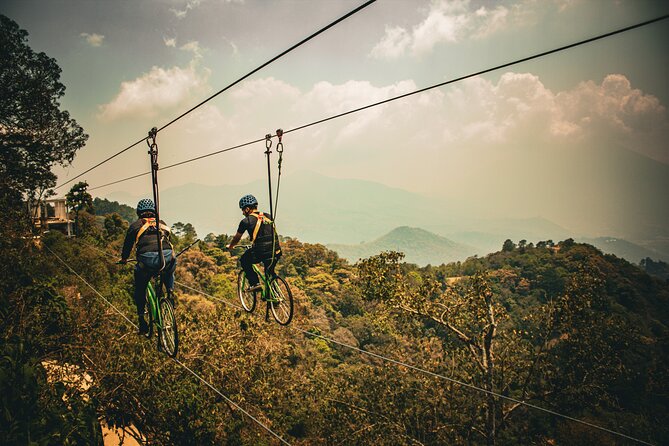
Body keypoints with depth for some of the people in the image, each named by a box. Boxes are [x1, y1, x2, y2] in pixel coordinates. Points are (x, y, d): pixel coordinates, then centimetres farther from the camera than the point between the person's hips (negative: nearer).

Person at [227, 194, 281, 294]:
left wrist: (230, 246, 38)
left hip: (261, 252, -5)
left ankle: (255, 283, 11)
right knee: (269, 273, 27)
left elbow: (237, 238, 17)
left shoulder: (246, 221, 3)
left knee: (244, 261, 23)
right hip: (276, 251, 5)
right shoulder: (268, 216, 18)